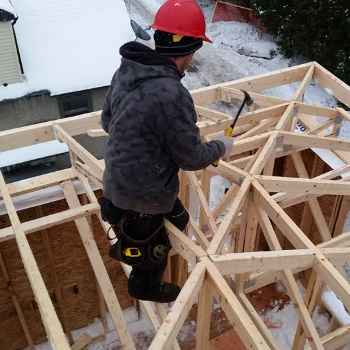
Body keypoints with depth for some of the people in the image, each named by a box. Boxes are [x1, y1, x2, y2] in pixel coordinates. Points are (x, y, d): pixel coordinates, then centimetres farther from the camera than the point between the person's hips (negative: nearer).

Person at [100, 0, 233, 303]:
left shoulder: (126, 71, -6)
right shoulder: (172, 95, -33)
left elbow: (108, 121, 9)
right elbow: (192, 158, -20)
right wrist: (221, 148, -1)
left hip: (118, 182, 7)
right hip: (143, 198, -7)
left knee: (176, 218, 30)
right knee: (152, 250, 22)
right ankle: (146, 287, 50)